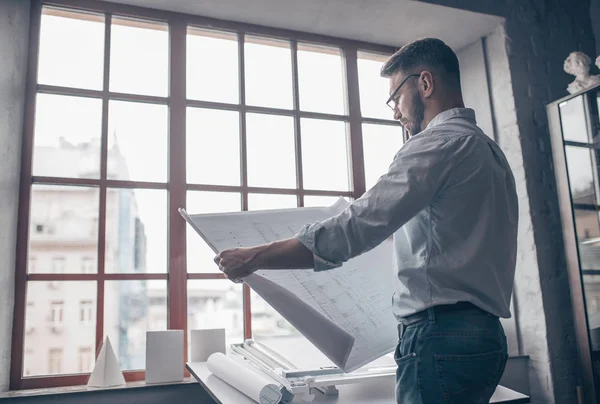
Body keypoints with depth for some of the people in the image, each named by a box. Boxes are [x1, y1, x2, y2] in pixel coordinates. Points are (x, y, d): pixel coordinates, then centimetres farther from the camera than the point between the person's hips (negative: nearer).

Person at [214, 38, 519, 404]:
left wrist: (254, 258, -14)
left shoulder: (440, 142, -14)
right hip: (484, 335, 10)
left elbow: (353, 229, -22)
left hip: (441, 337, -10)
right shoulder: (489, 149, 17)